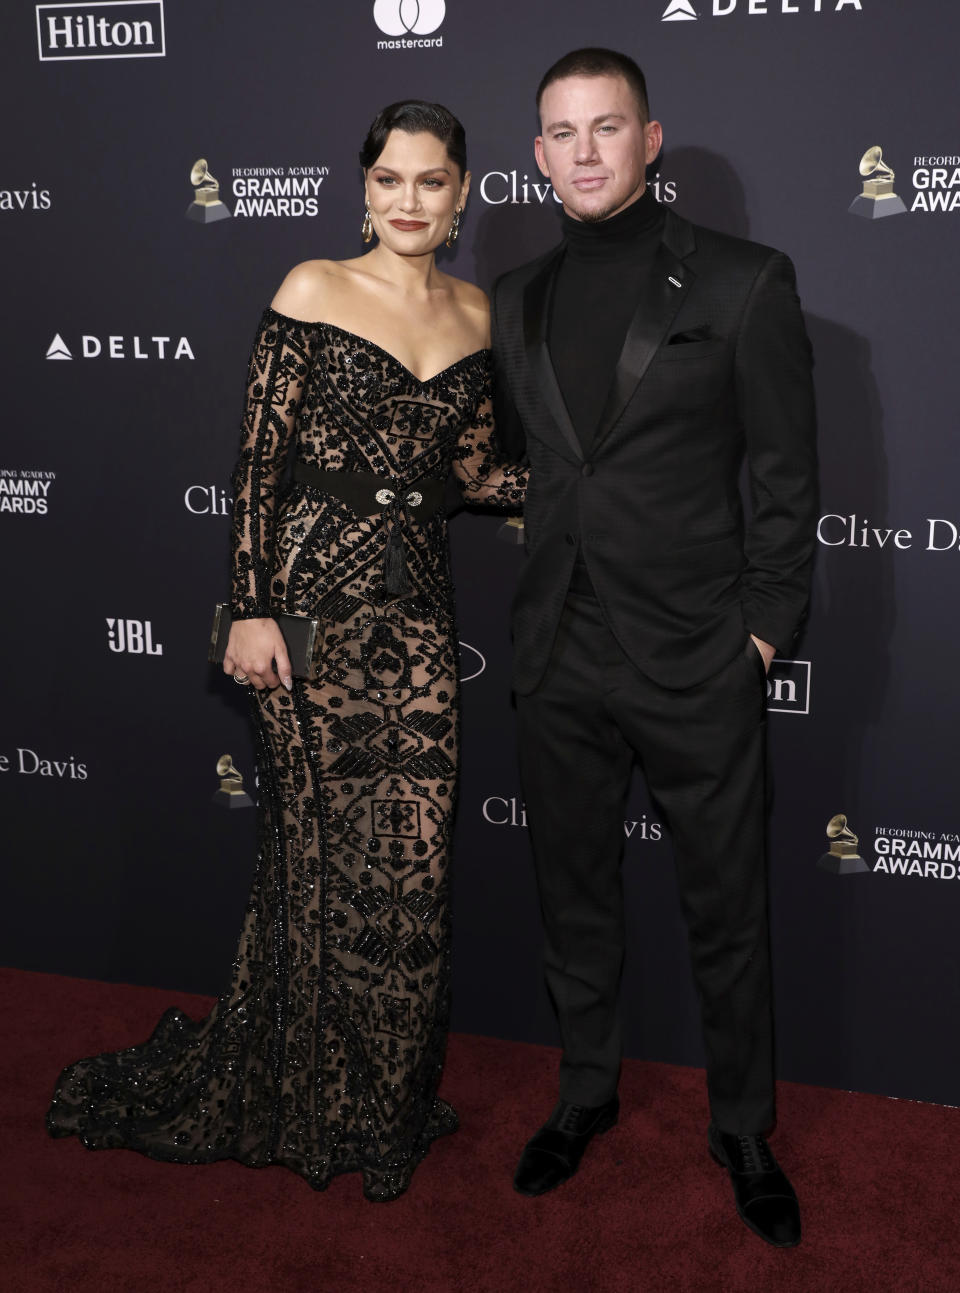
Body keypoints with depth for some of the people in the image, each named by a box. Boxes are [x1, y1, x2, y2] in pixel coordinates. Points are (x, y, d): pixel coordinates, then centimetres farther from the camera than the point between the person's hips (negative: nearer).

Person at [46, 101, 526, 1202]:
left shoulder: (476, 316, 11)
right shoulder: (313, 291, -3)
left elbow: (474, 474, 14)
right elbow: (257, 461, -6)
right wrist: (251, 611, -11)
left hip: (417, 605, 4)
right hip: (315, 593, -4)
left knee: (410, 859, 7)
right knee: (323, 851, 4)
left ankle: (387, 1099, 28)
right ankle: (309, 1102, 26)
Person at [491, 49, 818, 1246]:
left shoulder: (742, 285, -6)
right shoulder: (515, 300, 8)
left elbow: (787, 482, -5)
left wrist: (763, 632, -8)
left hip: (699, 667, -4)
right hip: (559, 664, 4)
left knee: (726, 916, 10)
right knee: (573, 899, 18)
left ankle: (743, 1130, 32)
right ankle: (586, 1093, 40)